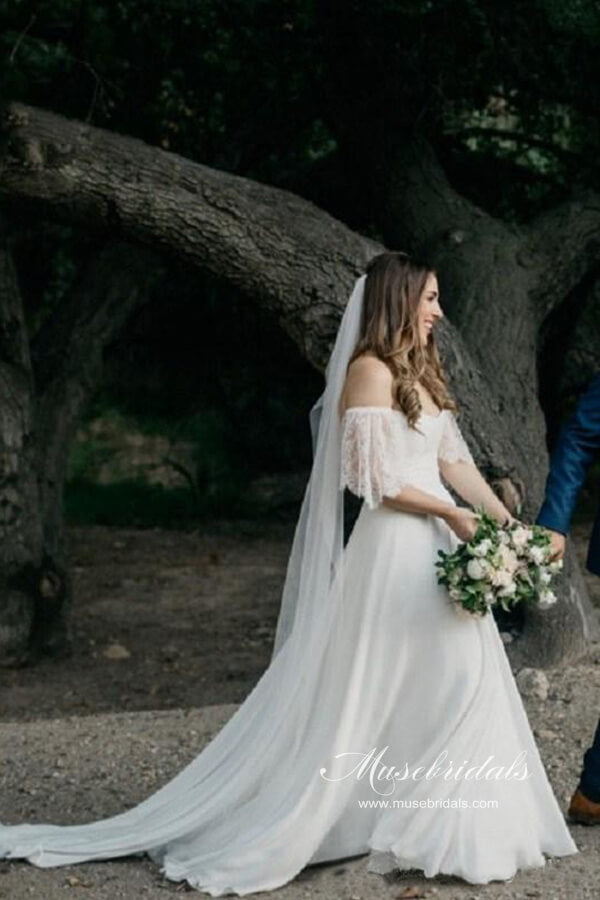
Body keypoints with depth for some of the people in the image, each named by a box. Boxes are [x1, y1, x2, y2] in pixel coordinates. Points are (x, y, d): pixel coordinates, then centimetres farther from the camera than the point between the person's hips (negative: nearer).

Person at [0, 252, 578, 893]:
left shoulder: (421, 372, 16)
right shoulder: (370, 371, -12)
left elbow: (455, 462, 13)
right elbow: (375, 479, -17)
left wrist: (507, 523, 5)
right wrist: (450, 514, -13)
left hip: (436, 550, 9)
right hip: (393, 551, -9)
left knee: (452, 684, 9)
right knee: (361, 694, -4)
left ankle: (435, 827, 19)